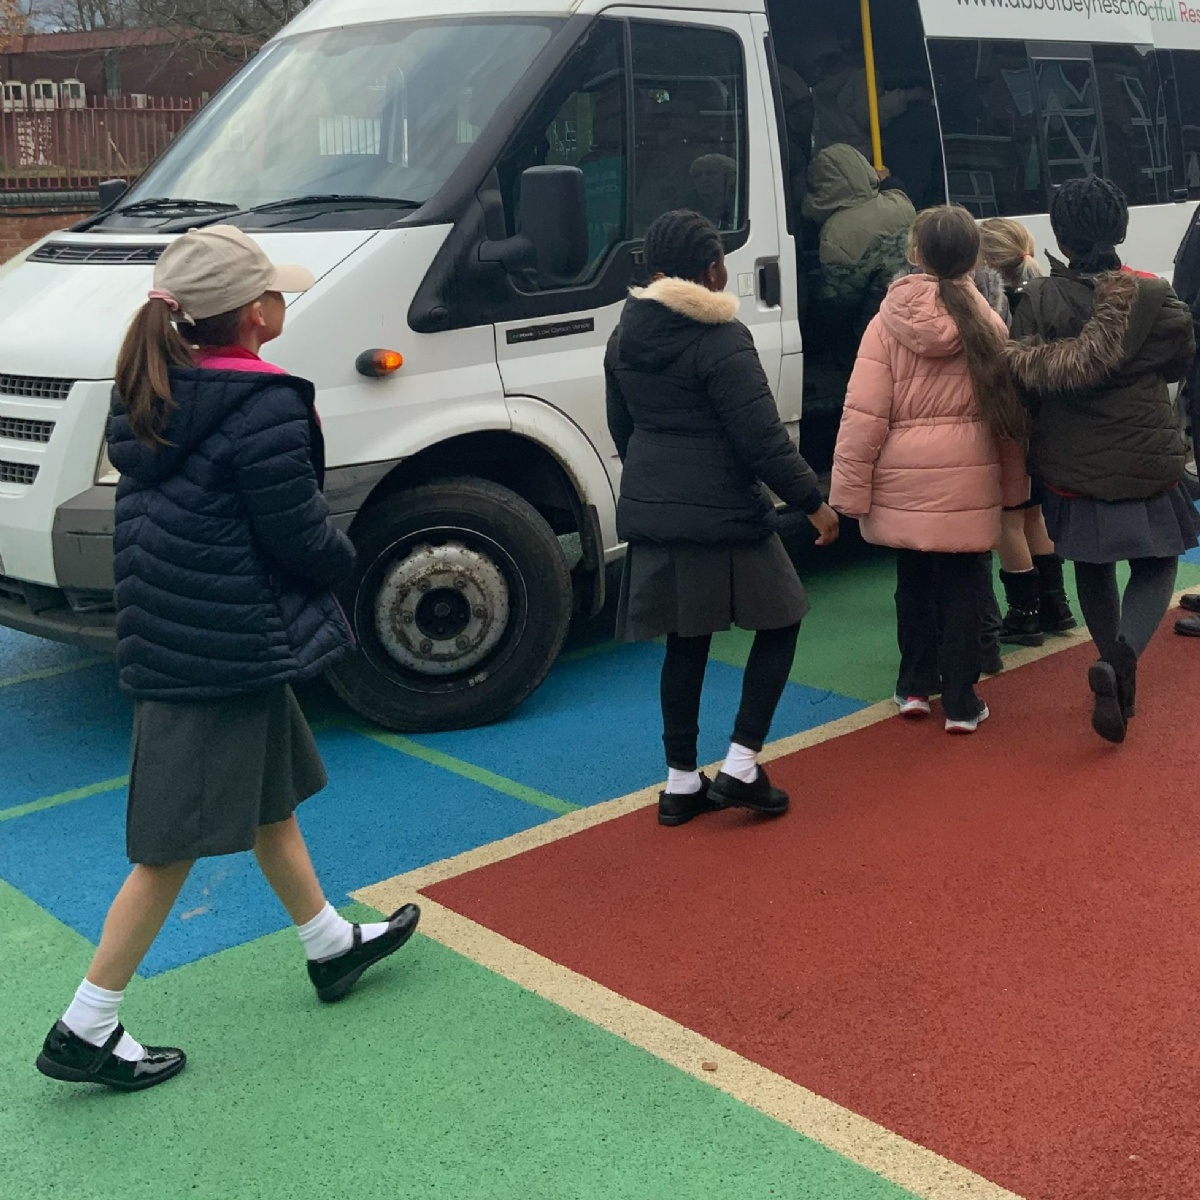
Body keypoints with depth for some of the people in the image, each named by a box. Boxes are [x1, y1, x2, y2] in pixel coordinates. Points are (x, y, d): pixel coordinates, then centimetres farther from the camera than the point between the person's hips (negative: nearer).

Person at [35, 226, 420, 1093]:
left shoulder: (156, 395, 7)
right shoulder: (265, 407, -21)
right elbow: (302, 539, -18)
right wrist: (344, 554, 5)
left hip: (169, 632, 10)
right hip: (225, 653, -10)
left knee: (270, 793, 23)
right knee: (175, 844, 2)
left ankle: (332, 947, 41)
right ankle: (86, 1031, 14)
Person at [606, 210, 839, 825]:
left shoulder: (626, 336, 9)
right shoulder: (720, 341, -14)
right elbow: (763, 440, -16)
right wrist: (814, 503, -7)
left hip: (650, 514, 7)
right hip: (721, 516, -7)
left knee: (685, 642, 15)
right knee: (780, 620, 10)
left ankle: (681, 783, 20)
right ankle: (740, 766, 4)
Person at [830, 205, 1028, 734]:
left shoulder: (887, 324, -7)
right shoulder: (988, 324, -2)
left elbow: (863, 415, -10)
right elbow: (1009, 412, 3)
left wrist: (850, 490, -5)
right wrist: (1014, 486, 14)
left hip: (903, 481, 0)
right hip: (968, 482, 0)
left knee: (914, 581, 18)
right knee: (962, 586, 9)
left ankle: (915, 686, 28)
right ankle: (960, 702, 14)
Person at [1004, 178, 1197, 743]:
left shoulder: (1038, 301, -10)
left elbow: (1023, 381, -8)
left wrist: (1035, 452, 6)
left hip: (1070, 471, 2)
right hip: (1147, 467, -2)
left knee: (1093, 568, 23)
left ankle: (1118, 680, 31)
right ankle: (1121, 659, -12)